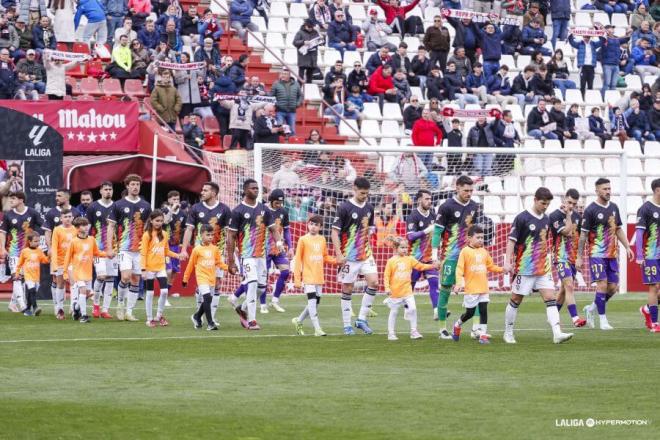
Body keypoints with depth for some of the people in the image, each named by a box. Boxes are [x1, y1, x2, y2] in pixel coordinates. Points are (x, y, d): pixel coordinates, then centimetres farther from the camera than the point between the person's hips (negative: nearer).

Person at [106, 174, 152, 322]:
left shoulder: (145, 206, 9)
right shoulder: (118, 205, 1)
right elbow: (111, 226, 2)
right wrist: (109, 248, -5)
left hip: (141, 249, 3)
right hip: (124, 248, -3)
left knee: (136, 280, 3)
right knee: (126, 276, -17)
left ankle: (129, 311, 10)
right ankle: (120, 303, 7)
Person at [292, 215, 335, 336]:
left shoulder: (322, 239, 10)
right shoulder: (303, 240, -4)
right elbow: (297, 260, -4)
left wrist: (337, 260, -1)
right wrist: (297, 279, -8)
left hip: (319, 277, 6)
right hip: (308, 276, -6)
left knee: (315, 302, 9)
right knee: (312, 301, -15)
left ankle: (298, 321, 28)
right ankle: (317, 329, -15)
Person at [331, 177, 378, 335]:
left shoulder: (369, 207, 7)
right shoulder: (345, 207, -11)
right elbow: (335, 231, -11)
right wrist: (339, 254, -16)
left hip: (366, 253, 5)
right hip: (349, 255, -5)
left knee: (374, 282, -7)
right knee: (347, 289, 1)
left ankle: (362, 319, 4)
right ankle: (347, 325, 10)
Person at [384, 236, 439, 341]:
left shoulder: (410, 259, 4)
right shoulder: (391, 261, -7)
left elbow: (421, 266, 9)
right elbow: (386, 276, -7)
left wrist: (433, 266, -1)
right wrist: (387, 288, -16)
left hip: (407, 291, 3)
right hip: (395, 292, -3)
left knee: (413, 309, -7)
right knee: (393, 312, 7)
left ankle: (414, 331, 3)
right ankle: (391, 333, 16)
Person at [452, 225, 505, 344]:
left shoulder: (484, 252, 10)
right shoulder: (465, 251, -7)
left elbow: (491, 266, 18)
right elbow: (459, 269, -12)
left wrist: (502, 269, 4)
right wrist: (459, 283, -24)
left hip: (483, 288, 5)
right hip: (471, 289, -5)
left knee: (484, 310, -1)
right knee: (470, 312, 3)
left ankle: (483, 334, 3)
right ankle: (458, 325, 30)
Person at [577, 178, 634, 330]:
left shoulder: (614, 207, 11)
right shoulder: (591, 210, -8)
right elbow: (583, 234, -6)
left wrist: (627, 247, 10)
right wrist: (579, 257, -6)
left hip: (612, 254, 6)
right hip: (597, 253, -6)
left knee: (613, 287, 4)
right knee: (602, 285, -13)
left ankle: (591, 308, 25)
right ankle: (603, 320, -4)